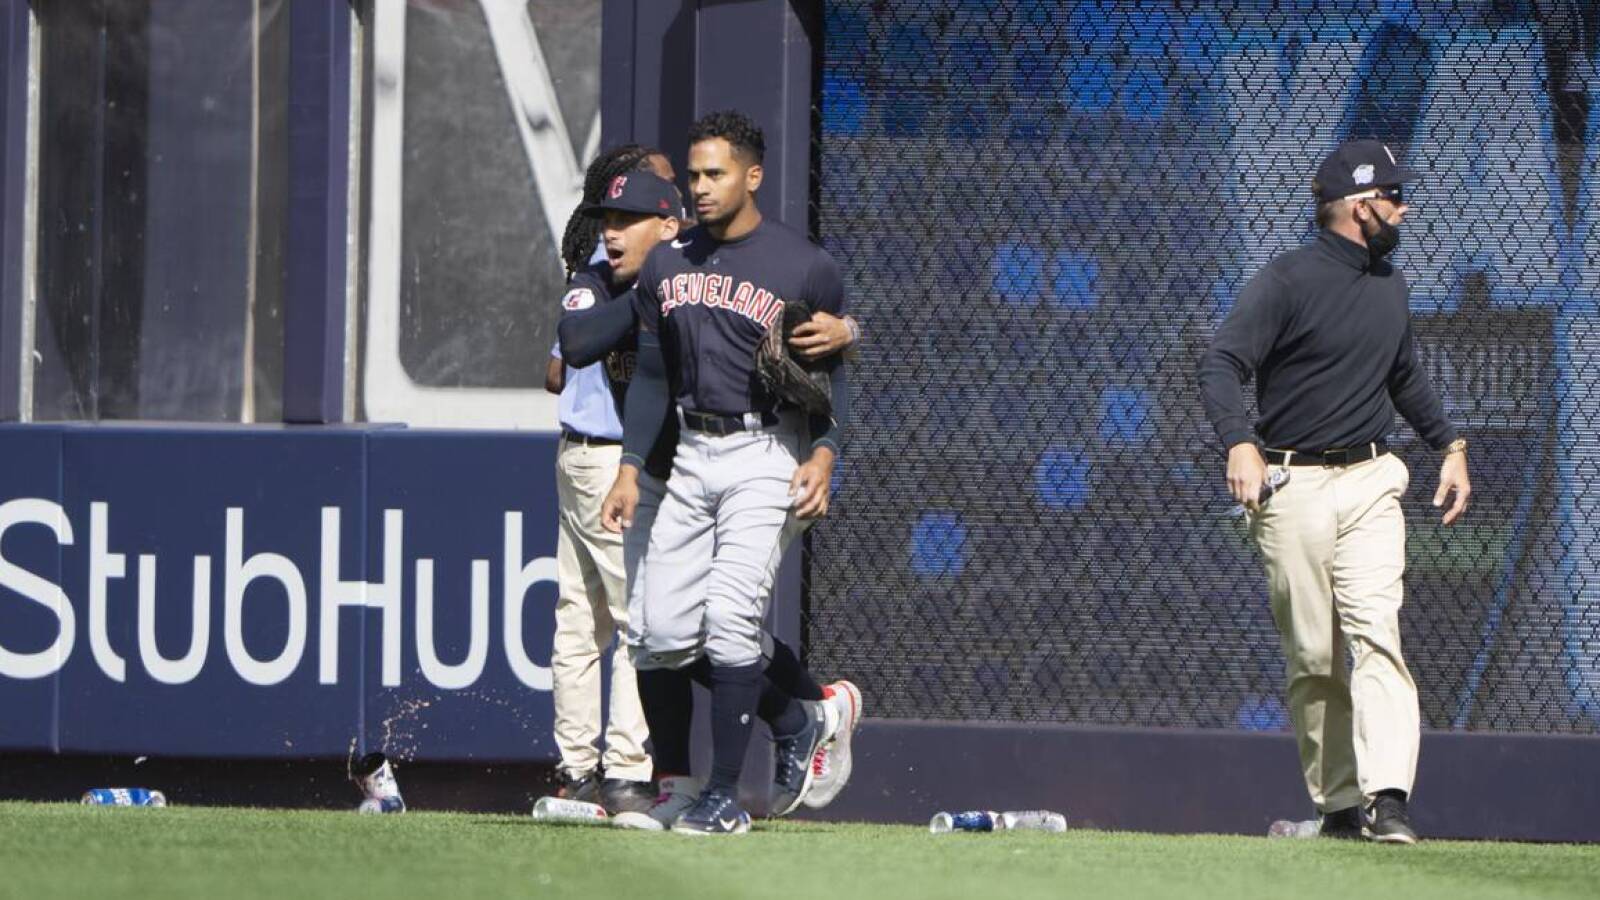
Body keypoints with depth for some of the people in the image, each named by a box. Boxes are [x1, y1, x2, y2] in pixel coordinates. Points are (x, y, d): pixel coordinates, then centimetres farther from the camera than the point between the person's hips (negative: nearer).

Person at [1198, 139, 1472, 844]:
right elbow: (1221, 364, -16)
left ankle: (1387, 796, -23)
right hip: (1293, 487, -4)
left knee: (1376, 630, -14)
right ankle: (1338, 802, 9)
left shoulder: (1390, 287, 15)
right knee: (1312, 657, -1)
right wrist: (1239, 444, -32)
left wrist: (1450, 446, 24)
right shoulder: (1287, 281, -7)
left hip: (1370, 483, 4)